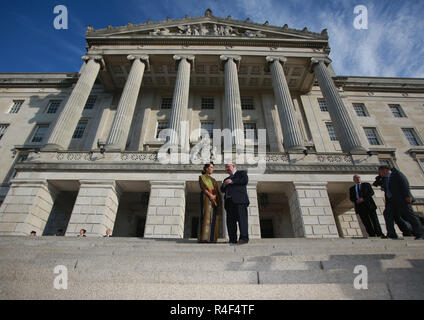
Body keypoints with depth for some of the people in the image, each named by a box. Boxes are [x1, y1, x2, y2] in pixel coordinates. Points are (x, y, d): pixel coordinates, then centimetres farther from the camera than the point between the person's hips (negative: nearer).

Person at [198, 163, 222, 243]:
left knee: (213, 218, -2)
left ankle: (212, 238, -2)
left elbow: (217, 191, 15)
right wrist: (210, 195, -20)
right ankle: (204, 238, -18)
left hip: (215, 200, 6)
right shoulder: (201, 177, 9)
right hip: (206, 198, -6)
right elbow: (203, 187, -7)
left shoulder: (213, 180, 26)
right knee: (206, 217, -16)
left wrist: (215, 196, -6)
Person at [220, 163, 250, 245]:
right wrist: (224, 185, 5)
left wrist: (232, 181, -4)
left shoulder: (242, 173, 16)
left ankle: (244, 237, -19)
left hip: (240, 199, -6)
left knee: (242, 218, -15)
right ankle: (233, 239, -4)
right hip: (229, 201, 6)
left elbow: (245, 180, -4)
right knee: (230, 221, -3)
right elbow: (222, 190, 26)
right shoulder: (227, 179, 34)